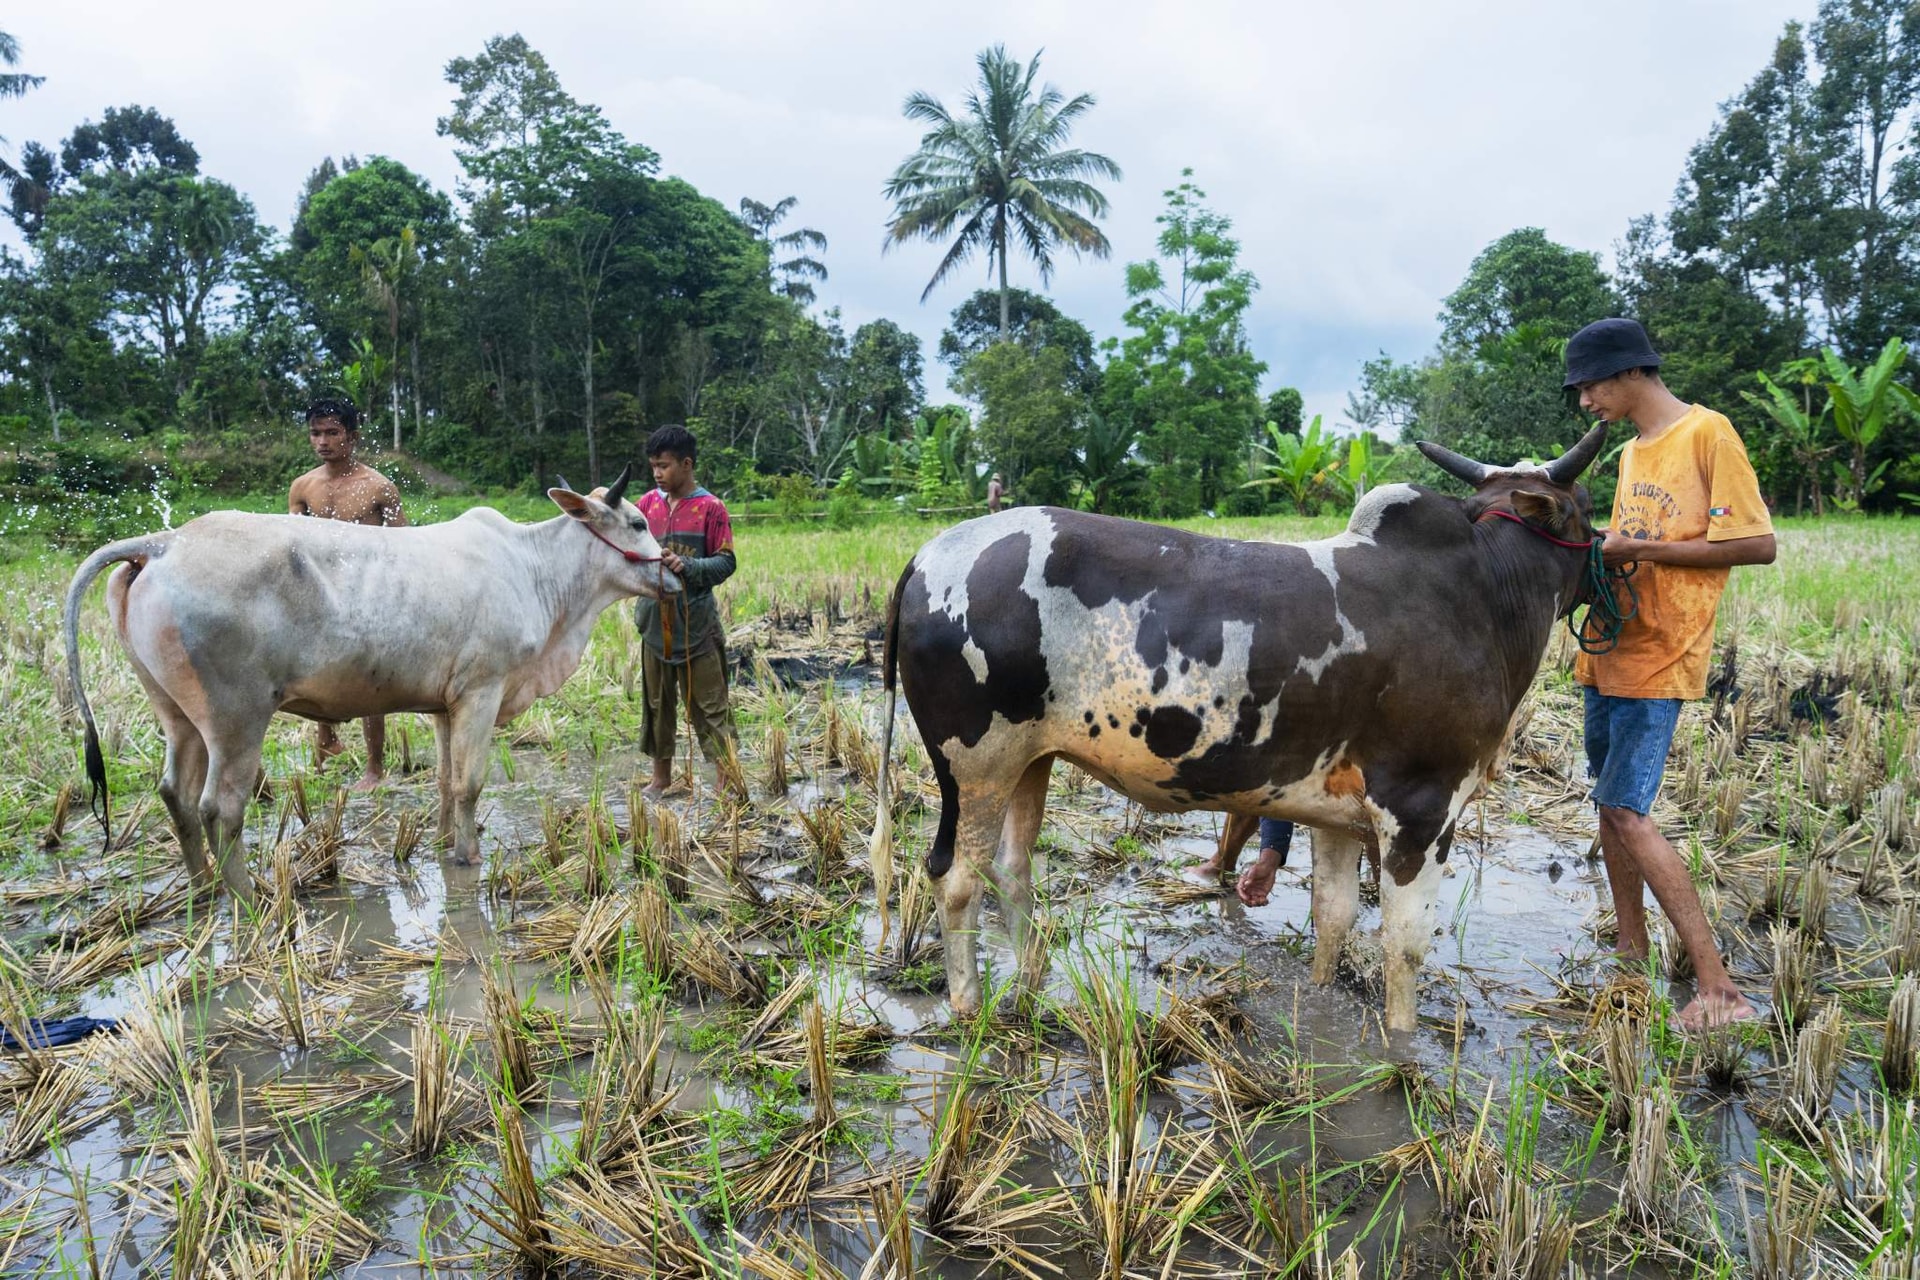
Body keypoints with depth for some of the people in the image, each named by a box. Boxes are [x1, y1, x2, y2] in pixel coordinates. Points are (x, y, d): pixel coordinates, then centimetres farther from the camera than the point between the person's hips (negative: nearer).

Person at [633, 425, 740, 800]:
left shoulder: (711, 508, -6)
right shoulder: (647, 503, 6)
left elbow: (726, 562, -8)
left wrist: (687, 565, -23)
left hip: (697, 625, -4)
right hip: (655, 623, 5)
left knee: (710, 705, -1)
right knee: (657, 702, 14)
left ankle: (727, 779, 7)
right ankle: (661, 776, 27)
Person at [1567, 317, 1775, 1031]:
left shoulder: (1707, 432, -10)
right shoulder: (1631, 452, 16)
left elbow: (1757, 545, -14)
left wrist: (1636, 548, -16)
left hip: (1661, 654, -9)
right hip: (1609, 649, 9)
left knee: (1626, 811, -14)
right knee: (1609, 801, 12)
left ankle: (1719, 990, -7)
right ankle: (1632, 957, 24)